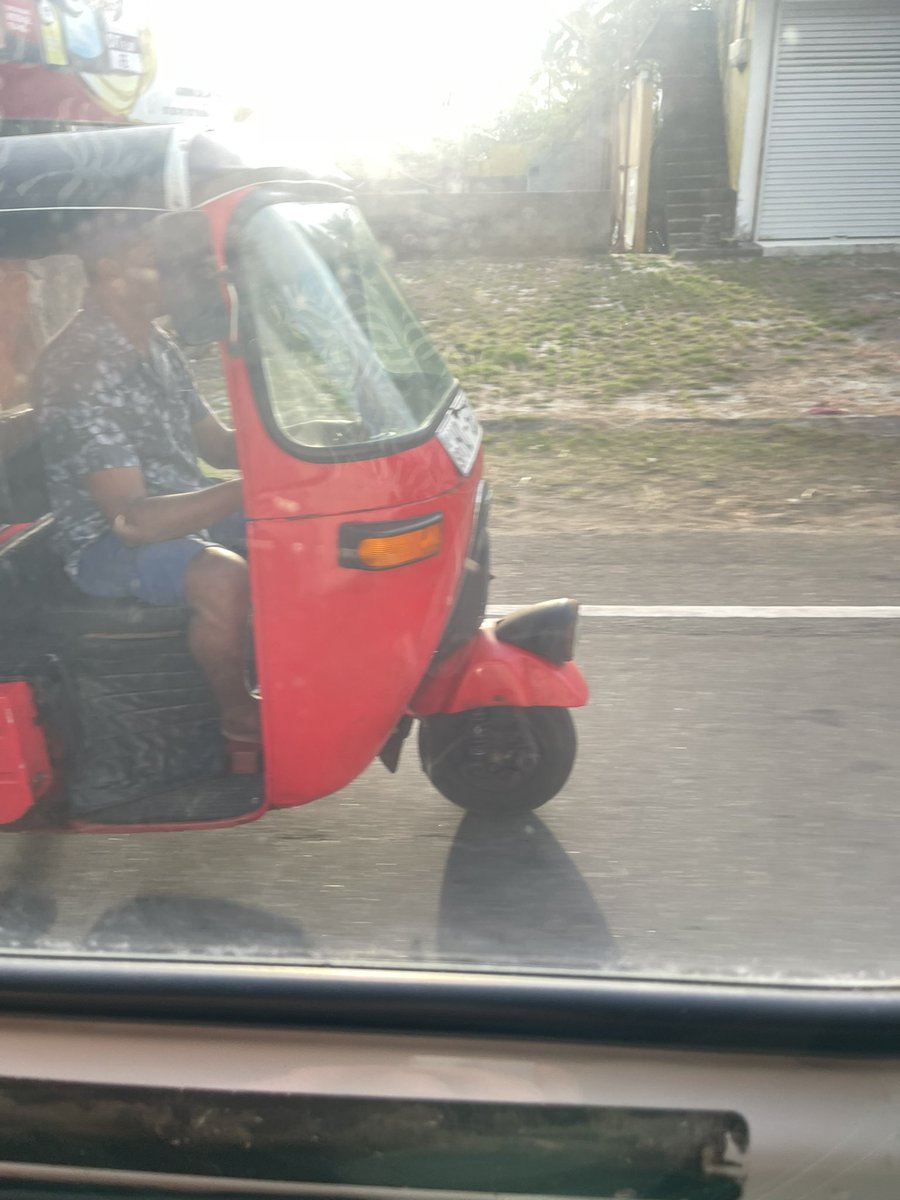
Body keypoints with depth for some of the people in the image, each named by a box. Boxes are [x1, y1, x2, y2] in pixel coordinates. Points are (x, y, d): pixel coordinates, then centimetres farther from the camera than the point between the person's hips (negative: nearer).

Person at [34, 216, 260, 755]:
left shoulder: (159, 348, 4)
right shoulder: (79, 368, -23)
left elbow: (217, 443, 12)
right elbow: (132, 520, -30)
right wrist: (248, 490, -36)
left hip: (183, 513, 9)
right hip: (107, 543, -9)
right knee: (224, 577, -37)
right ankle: (238, 710, -12)